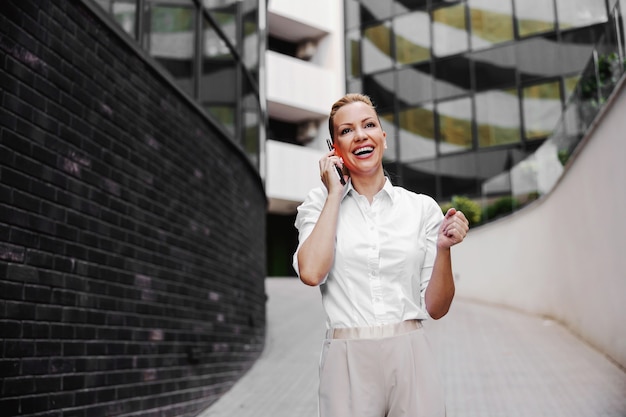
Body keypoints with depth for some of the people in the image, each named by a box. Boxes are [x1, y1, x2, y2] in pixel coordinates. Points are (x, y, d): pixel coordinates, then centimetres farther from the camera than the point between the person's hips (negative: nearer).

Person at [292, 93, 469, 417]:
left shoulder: (422, 208, 4)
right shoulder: (320, 203, 3)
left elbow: (436, 308, 3)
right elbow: (311, 272, -16)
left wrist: (443, 248, -13)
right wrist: (334, 194, -8)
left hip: (410, 358, 1)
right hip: (347, 362, -1)